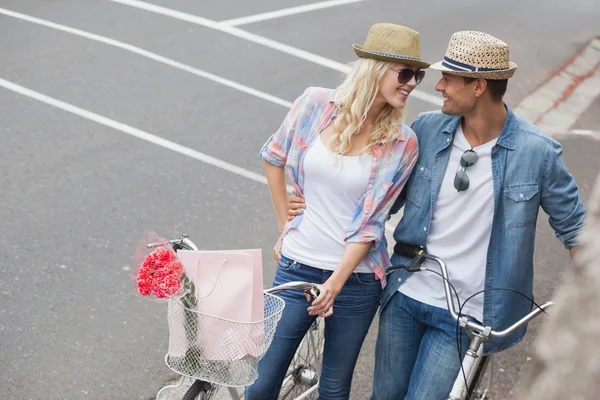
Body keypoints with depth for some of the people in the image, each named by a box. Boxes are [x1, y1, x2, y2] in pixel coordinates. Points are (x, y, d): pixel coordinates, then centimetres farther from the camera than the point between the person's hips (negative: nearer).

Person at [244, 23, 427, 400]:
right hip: (296, 268, 0)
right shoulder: (316, 104, -7)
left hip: (356, 278, 0)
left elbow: (369, 224, -10)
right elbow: (274, 157, 9)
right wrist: (286, 226, 9)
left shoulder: (402, 143, -8)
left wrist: (335, 283, -18)